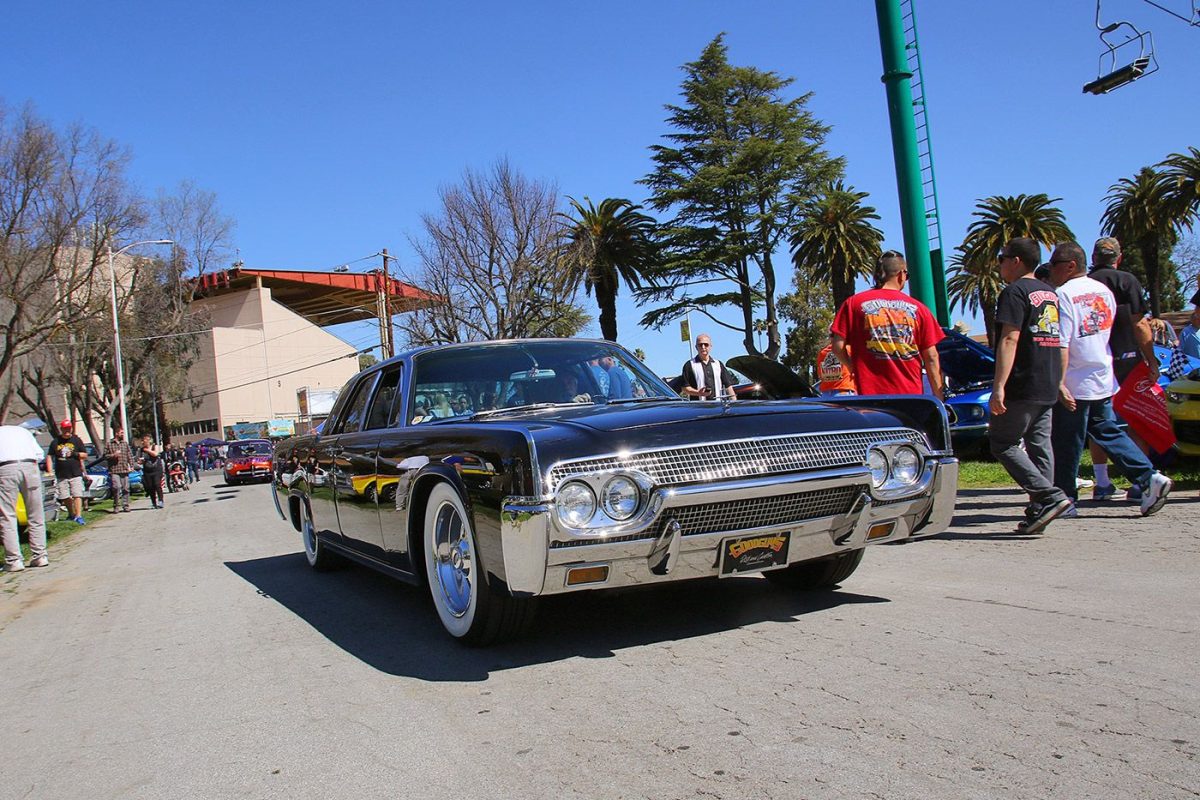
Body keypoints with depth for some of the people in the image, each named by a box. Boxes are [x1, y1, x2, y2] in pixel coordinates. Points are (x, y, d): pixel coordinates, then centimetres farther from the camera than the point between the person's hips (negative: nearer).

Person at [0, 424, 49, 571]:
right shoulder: (22, 430, 29)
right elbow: (40, 455, 18)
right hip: (30, 466, 3)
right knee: (36, 516, 12)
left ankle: (13, 560, -3)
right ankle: (39, 556, 14)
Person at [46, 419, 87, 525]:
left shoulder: (76, 440, 7)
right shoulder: (55, 442, 10)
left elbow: (85, 455, 9)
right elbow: (49, 456, 10)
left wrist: (75, 454, -10)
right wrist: (49, 471, 0)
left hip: (76, 474, -2)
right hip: (61, 475, 2)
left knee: (77, 495, -12)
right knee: (65, 497, 6)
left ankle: (78, 516, -17)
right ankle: (72, 515, 22)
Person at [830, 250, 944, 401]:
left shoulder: (854, 303, 3)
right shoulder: (917, 308, 5)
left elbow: (838, 346, -2)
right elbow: (931, 357, 4)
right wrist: (939, 398, 9)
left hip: (870, 394, -1)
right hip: (912, 394, 1)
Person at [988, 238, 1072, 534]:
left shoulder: (1015, 292, -10)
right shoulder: (1051, 293, 17)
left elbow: (1009, 340, -20)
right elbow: (1060, 342, 22)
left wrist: (999, 386, -24)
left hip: (1023, 387, -9)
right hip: (1048, 387, 9)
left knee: (1003, 444, -2)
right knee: (1040, 445, 9)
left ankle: (1050, 496, -12)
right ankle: (1038, 511, 8)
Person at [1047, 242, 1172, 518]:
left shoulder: (1064, 295, -15)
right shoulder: (1103, 290, 10)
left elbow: (1061, 344, -21)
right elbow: (1106, 331, 18)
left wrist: (1059, 383, -22)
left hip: (1075, 384, -8)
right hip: (1103, 380, 8)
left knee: (1066, 444, 2)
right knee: (1108, 432, 17)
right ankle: (1150, 478, 7)